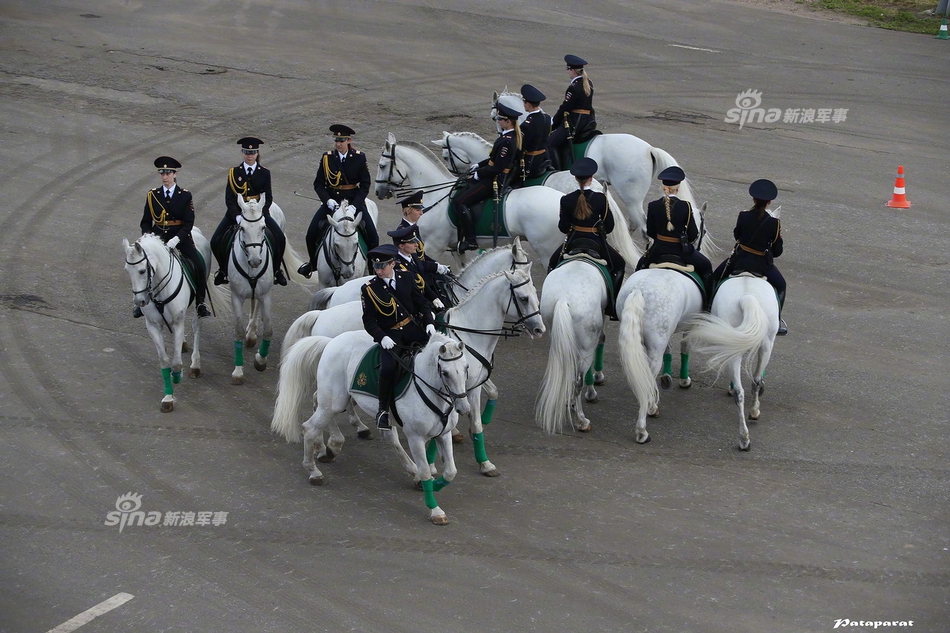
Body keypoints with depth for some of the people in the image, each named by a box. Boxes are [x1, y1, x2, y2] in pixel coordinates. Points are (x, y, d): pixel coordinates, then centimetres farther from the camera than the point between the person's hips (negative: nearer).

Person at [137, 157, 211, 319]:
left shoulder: (185, 196, 0)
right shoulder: (152, 195, 7)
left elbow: (188, 223, -7)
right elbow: (146, 221, 9)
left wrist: (176, 239, -22)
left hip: (180, 237, -2)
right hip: (158, 237, 2)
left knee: (199, 267, -16)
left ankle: (200, 304, 1)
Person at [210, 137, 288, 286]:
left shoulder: (264, 173, 2)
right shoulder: (234, 173, 0)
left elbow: (268, 198, -3)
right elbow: (229, 198, -5)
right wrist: (237, 216, -21)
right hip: (237, 211, 0)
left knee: (280, 239, -16)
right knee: (215, 242, -13)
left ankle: (276, 270, 5)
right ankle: (223, 269, 11)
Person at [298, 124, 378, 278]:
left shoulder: (359, 158, -4)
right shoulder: (327, 157, -2)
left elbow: (365, 185, -4)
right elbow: (318, 184, 0)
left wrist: (354, 205, -17)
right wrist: (328, 200, -18)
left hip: (354, 200, -1)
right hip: (331, 200, 1)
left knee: (372, 236, -14)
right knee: (311, 234, -10)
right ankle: (313, 263, 16)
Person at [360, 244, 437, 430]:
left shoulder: (407, 278, 6)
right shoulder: (369, 289, -1)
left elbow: (421, 303, 12)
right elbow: (369, 321, -3)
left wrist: (429, 322, -5)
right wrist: (382, 337, -20)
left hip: (413, 328, 3)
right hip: (390, 335, -3)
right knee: (387, 368, -29)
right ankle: (383, 411, -12)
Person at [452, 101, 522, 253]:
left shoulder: (507, 141, -24)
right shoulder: (511, 136, 8)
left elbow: (497, 168, -24)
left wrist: (479, 173, -11)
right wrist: (479, 165, 12)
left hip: (495, 181, -11)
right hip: (495, 177, 11)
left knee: (459, 201, -12)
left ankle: (470, 240, -9)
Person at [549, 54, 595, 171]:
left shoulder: (573, 87, -17)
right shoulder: (589, 84, 10)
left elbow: (565, 107, -14)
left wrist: (553, 123, -1)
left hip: (574, 122, -9)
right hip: (588, 121, 9)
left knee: (551, 143, -3)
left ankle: (558, 171, -7)